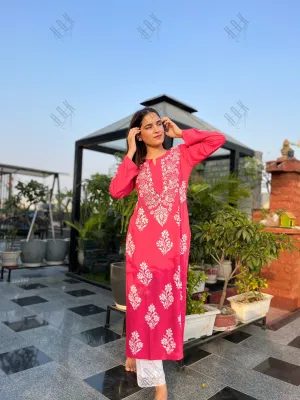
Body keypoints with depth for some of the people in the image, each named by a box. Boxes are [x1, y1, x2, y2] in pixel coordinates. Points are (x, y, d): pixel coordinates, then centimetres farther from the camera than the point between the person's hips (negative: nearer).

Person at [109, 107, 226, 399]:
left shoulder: (182, 154, 9)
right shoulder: (137, 164, 11)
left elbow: (218, 139, -2)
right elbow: (116, 191, -7)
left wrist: (180, 134, 4)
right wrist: (131, 152, -3)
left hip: (173, 238, 0)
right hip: (143, 238, 1)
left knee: (167, 298, 9)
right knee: (144, 297, 2)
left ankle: (137, 354, 35)